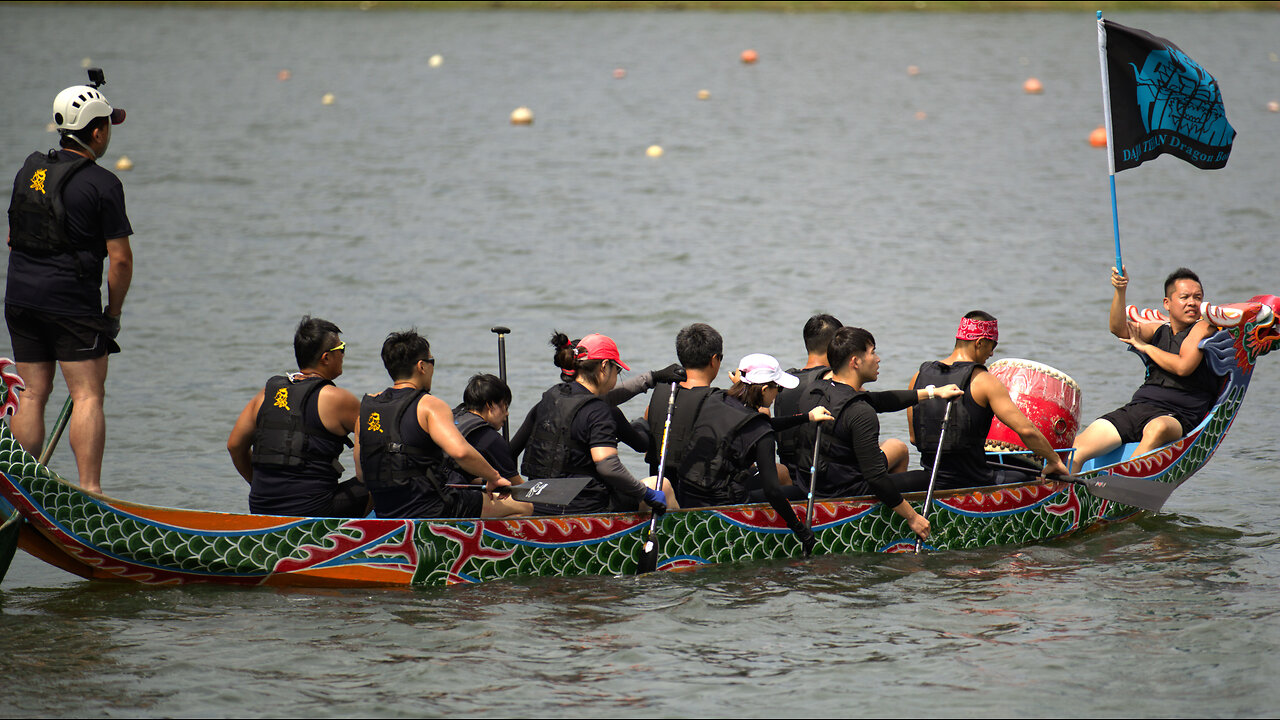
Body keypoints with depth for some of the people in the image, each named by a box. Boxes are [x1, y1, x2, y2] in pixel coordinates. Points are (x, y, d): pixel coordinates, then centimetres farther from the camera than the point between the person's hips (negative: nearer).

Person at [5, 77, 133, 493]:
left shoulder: (30, 170, 10)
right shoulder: (102, 184, -10)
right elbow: (120, 260, -12)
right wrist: (113, 312, 0)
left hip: (20, 297, 6)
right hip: (72, 302, -6)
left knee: (32, 393, 11)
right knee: (88, 396, -4)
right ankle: (89, 490, -10)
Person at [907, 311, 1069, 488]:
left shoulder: (919, 376, 5)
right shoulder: (983, 382, -11)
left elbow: (914, 438, 11)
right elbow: (1026, 430, -16)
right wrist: (1054, 460, -4)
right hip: (973, 483, -5)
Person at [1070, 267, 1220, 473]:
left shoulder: (1203, 328, 2)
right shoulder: (1159, 330, 17)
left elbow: (1183, 367, -12)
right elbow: (1118, 328, 3)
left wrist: (1145, 347, 0)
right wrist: (1120, 291, -13)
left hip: (1178, 415, -6)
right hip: (1137, 407, 6)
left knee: (1158, 428, -43)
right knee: (1076, 450, -13)